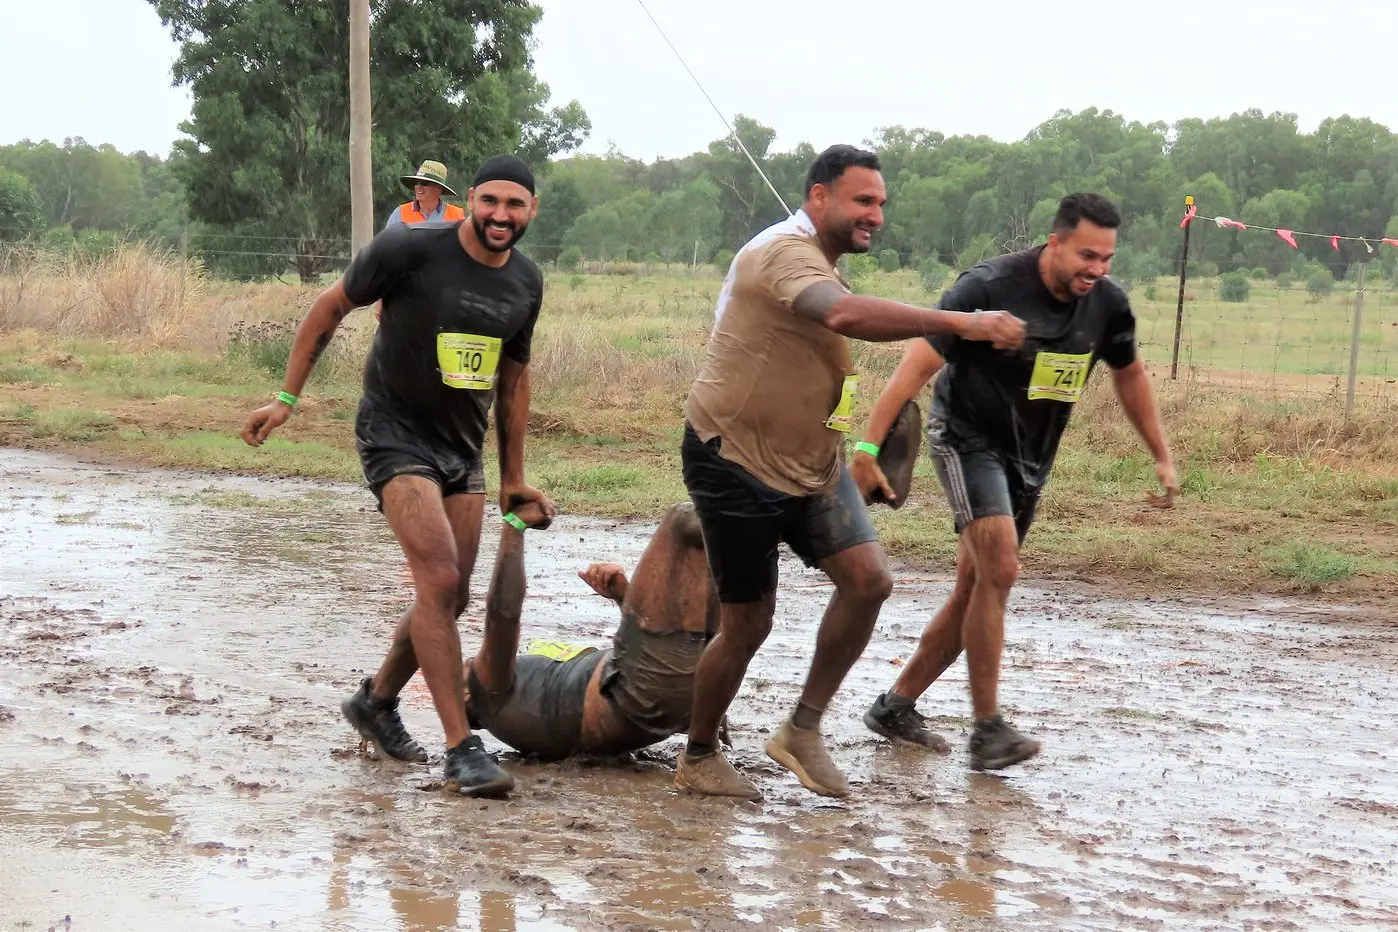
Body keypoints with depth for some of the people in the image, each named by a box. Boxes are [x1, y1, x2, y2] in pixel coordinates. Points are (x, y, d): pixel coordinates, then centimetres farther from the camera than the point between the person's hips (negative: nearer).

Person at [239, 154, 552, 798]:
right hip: (395, 436, -7)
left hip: (463, 447, 7)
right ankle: (461, 749, -17)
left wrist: (513, 478, 16)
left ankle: (376, 701, 34)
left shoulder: (525, 283, 1)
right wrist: (287, 397, -5)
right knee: (439, 581, -20)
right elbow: (331, 308, -4)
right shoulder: (410, 251, -17)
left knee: (452, 597, 10)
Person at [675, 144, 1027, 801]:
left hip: (809, 463, 9)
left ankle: (803, 731, 2)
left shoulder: (811, 262, 12)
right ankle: (697, 758, 20)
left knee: (868, 580, -10)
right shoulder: (786, 253, -22)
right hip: (736, 462, -9)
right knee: (747, 623, 0)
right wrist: (960, 323, -48)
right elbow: (846, 314, -43)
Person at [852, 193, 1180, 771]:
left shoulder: (1106, 304, -7)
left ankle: (896, 706, 20)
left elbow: (1129, 374, 13)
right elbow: (917, 365, -26)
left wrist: (1162, 457, 13)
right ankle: (988, 731, -16)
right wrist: (869, 448, -33)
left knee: (977, 590, 8)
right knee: (999, 569, -21)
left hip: (1031, 457, 7)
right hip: (968, 439, -6)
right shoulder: (990, 287, -24)